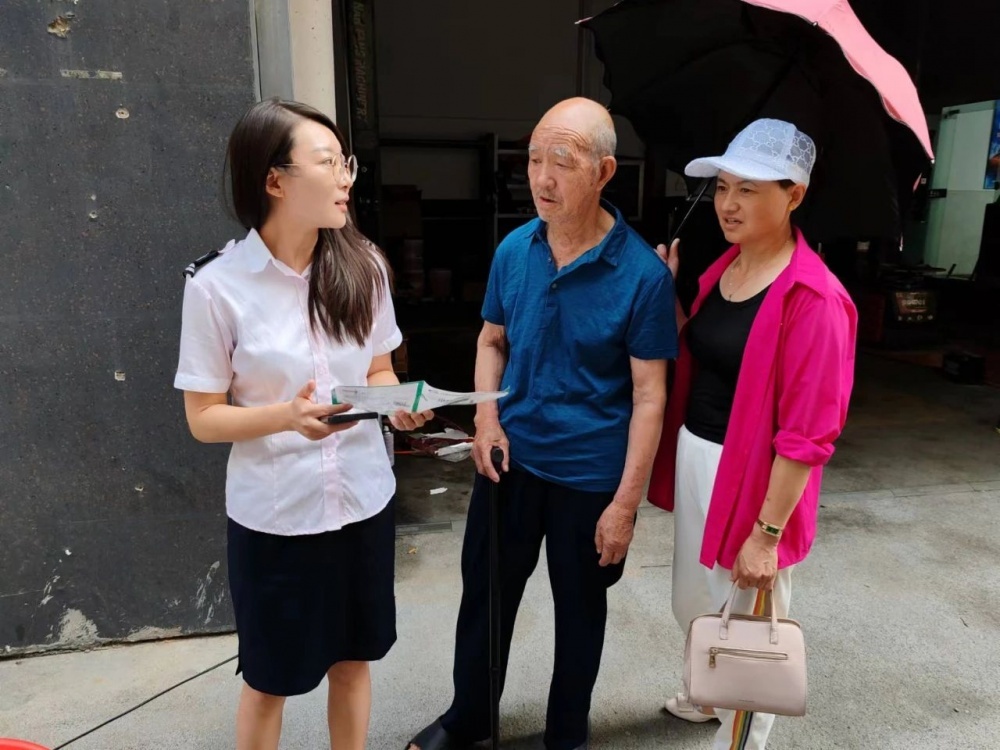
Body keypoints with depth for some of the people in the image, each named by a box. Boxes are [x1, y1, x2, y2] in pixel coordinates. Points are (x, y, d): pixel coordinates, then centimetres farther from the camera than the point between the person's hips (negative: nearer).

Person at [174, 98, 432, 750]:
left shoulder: (363, 266, -4)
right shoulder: (218, 284, -14)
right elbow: (204, 418, -9)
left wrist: (399, 402, -15)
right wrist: (287, 415, -27)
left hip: (363, 499, 3)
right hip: (274, 513, -3)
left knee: (353, 658, 21)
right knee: (271, 678, 18)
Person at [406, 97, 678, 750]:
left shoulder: (643, 273, -17)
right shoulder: (513, 249, -3)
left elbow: (649, 396, -13)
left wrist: (626, 502, -14)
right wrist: (486, 417, -7)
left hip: (589, 475, -3)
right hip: (511, 458, 4)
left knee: (579, 608, 18)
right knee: (485, 592, 18)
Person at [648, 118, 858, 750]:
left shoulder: (813, 297, -21)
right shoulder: (721, 269, 5)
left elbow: (807, 436, -21)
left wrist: (767, 532, -18)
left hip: (754, 477, -8)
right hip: (693, 457, 8)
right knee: (694, 605, 26)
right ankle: (705, 698, 55)